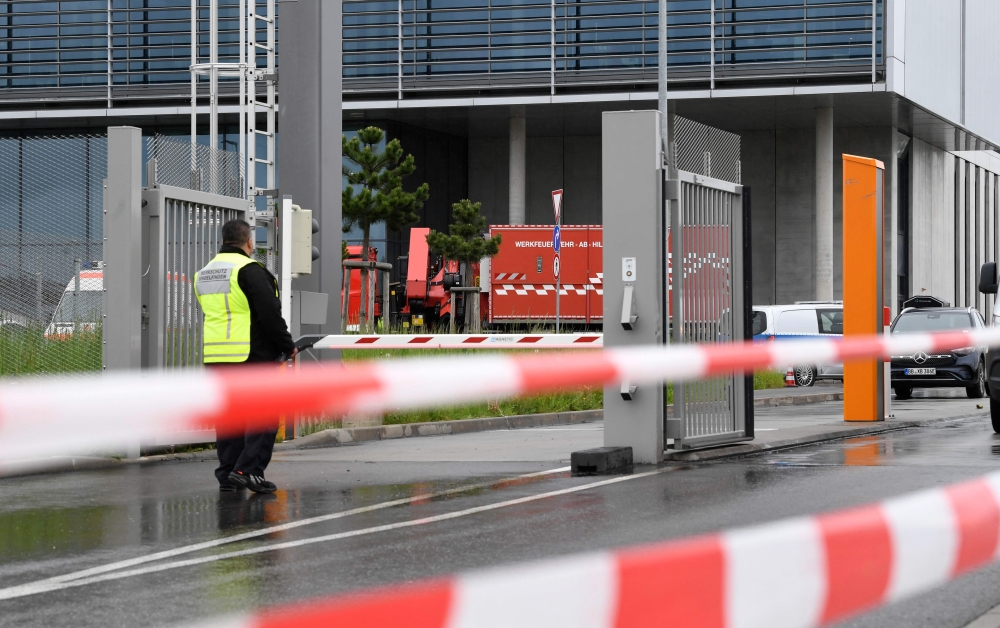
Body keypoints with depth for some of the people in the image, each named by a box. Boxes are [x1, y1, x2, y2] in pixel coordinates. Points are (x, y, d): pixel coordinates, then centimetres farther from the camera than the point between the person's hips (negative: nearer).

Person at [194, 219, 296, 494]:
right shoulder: (249, 270, -11)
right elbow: (270, 314, -14)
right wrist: (288, 346, -2)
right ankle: (248, 469, -11)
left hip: (215, 357, 7)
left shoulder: (204, 274, 15)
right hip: (252, 357, -7)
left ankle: (227, 475, 11)